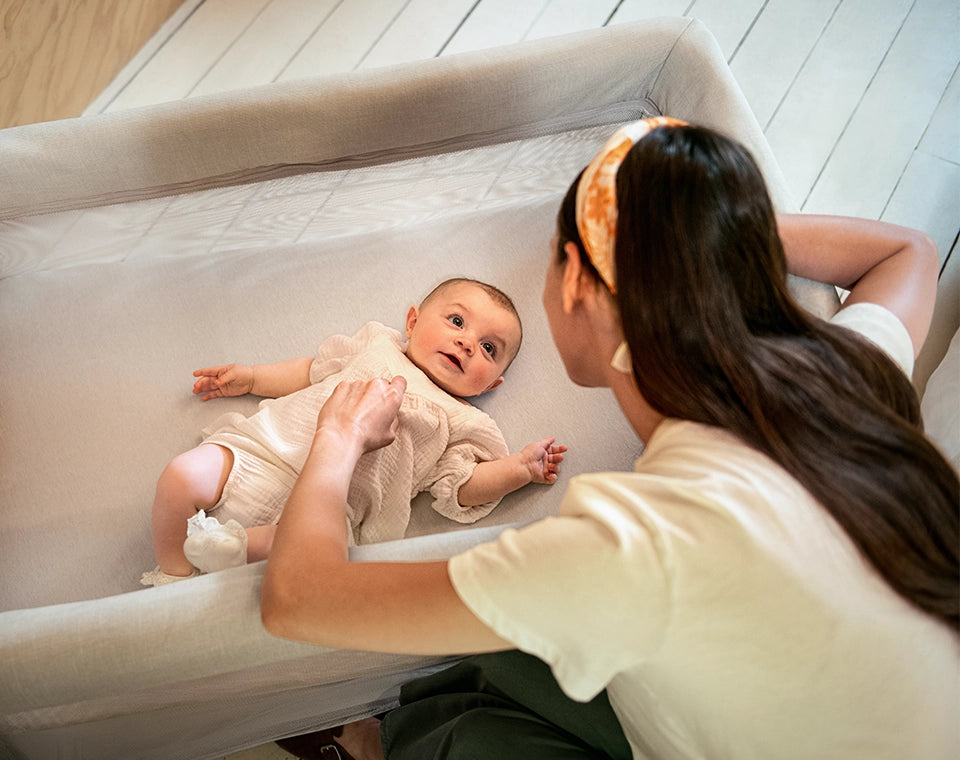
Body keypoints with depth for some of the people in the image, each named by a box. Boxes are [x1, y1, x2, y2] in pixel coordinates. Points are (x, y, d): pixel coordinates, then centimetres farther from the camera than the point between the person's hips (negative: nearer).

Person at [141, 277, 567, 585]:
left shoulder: (460, 422, 13)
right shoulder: (379, 345, 21)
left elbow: (459, 487, 2)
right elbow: (313, 371, 30)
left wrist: (521, 467, -10)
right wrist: (251, 378, 26)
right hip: (261, 448, 4)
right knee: (184, 475, -17)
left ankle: (236, 546, -21)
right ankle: (173, 576, 0)